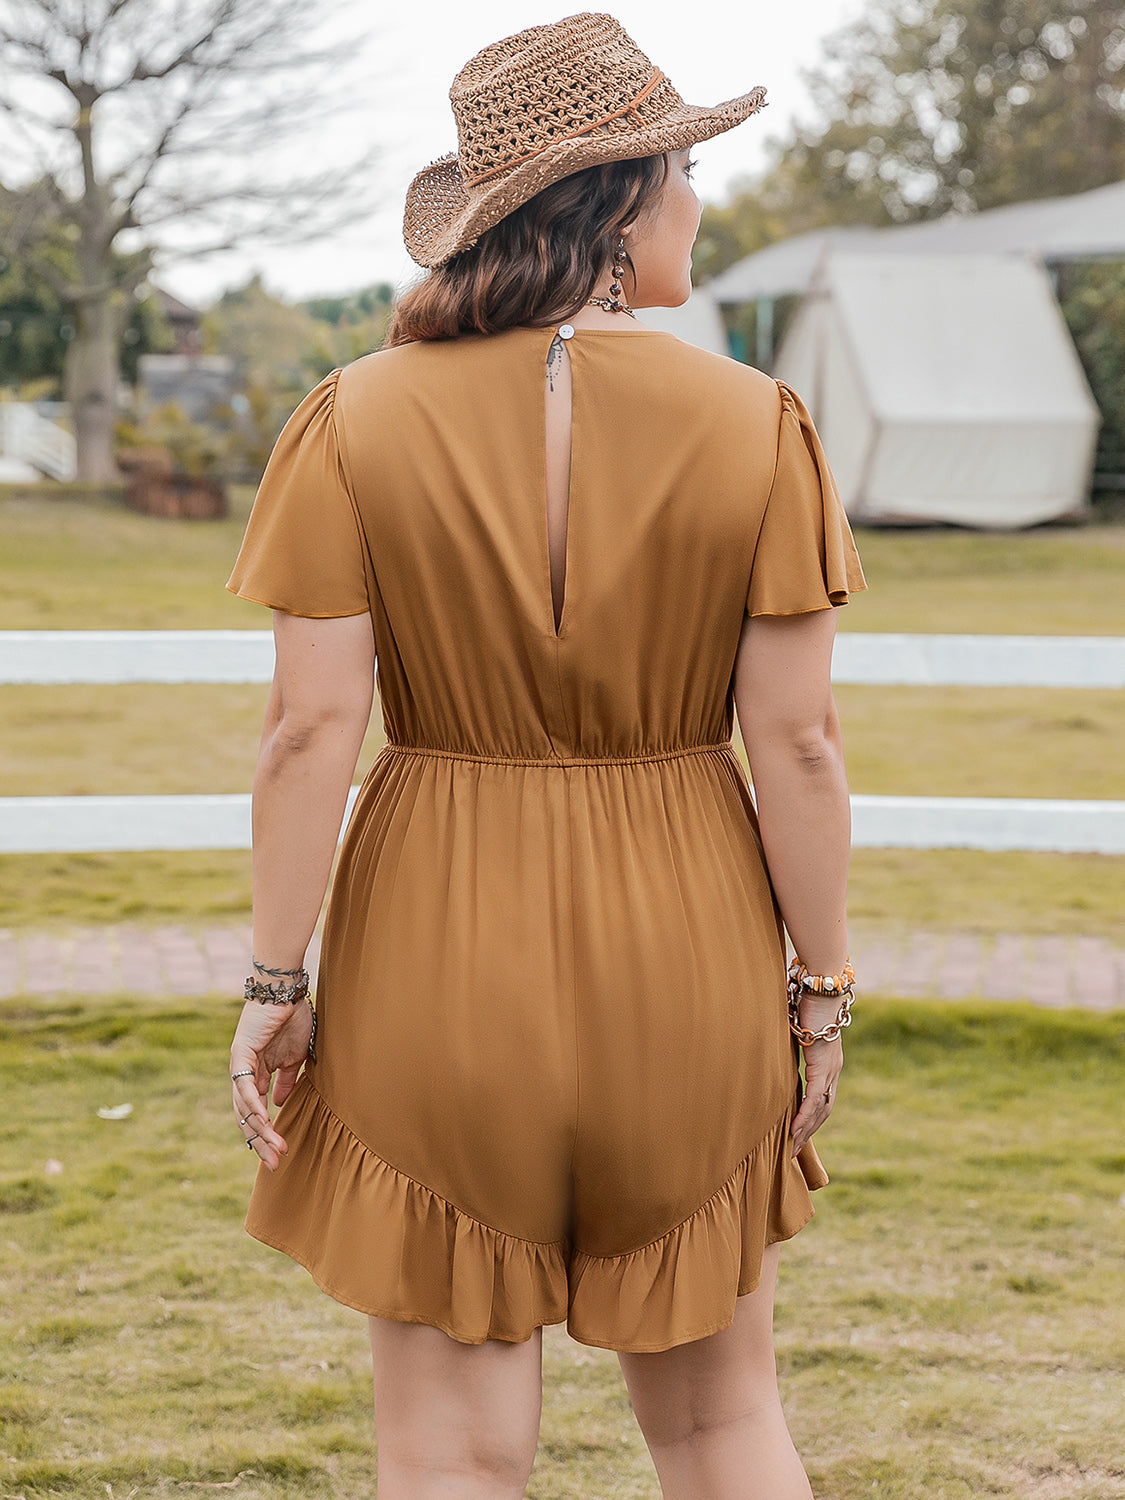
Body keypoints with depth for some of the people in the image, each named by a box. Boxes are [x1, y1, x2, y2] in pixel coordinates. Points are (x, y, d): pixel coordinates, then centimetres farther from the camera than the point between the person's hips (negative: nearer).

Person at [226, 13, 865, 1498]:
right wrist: (821, 989, 3)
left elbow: (310, 727, -12)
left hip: (439, 964, -1)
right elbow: (798, 739, -8)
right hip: (681, 965, 1)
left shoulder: (360, 419, -8)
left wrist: (275, 984, -3)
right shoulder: (753, 425, -8)